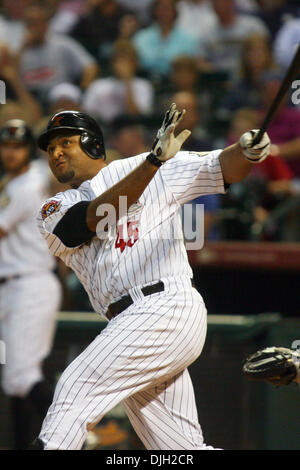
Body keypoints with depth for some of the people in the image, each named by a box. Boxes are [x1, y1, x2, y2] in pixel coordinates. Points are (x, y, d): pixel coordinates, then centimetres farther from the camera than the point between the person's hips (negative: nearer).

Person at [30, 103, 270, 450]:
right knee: (181, 448, 2)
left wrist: (247, 150, -20)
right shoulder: (54, 211, 16)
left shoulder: (147, 170, 9)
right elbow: (95, 218, -4)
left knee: (77, 386, -17)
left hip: (166, 305, -6)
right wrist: (153, 161, -16)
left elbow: (223, 168, 4)